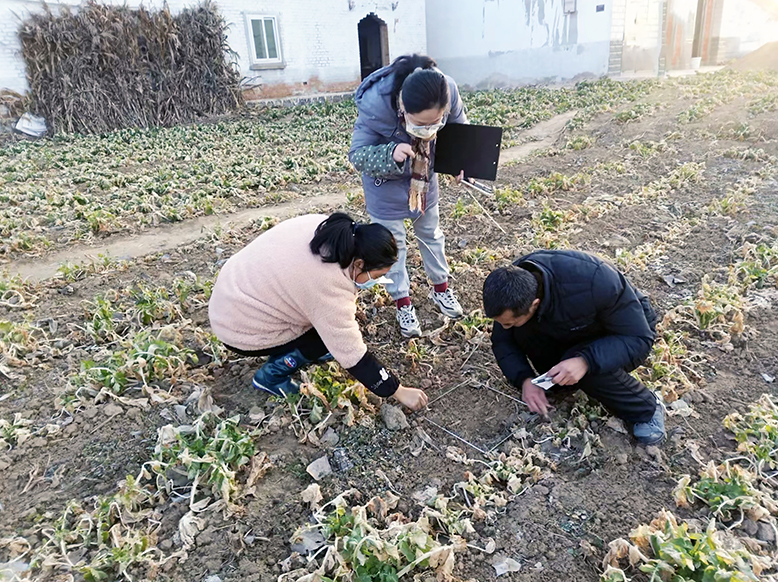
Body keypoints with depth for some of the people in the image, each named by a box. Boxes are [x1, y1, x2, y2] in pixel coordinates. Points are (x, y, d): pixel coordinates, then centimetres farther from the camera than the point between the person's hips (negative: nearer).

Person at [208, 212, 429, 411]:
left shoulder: (325, 227, -10)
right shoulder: (330, 290, -31)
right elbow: (352, 355, -24)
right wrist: (399, 392, -14)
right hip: (242, 329, -8)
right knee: (335, 341, -8)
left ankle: (283, 354, 17)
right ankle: (272, 374, 4)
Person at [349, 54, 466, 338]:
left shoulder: (449, 91, -29)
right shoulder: (375, 104, -39)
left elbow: (459, 128, -6)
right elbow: (357, 155, -27)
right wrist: (391, 154, -46)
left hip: (426, 174, 4)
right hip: (385, 180, -3)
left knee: (431, 232, 19)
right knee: (393, 242, 6)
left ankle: (440, 287, 40)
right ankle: (403, 303, 25)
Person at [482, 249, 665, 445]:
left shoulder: (594, 283, -40)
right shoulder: (515, 283, -25)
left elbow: (639, 338, -31)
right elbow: (502, 340, -12)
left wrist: (585, 361, -46)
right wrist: (524, 378, -29)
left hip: (627, 332, -3)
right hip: (573, 332, 4)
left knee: (590, 368, -34)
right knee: (521, 333, -25)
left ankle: (646, 409, -8)